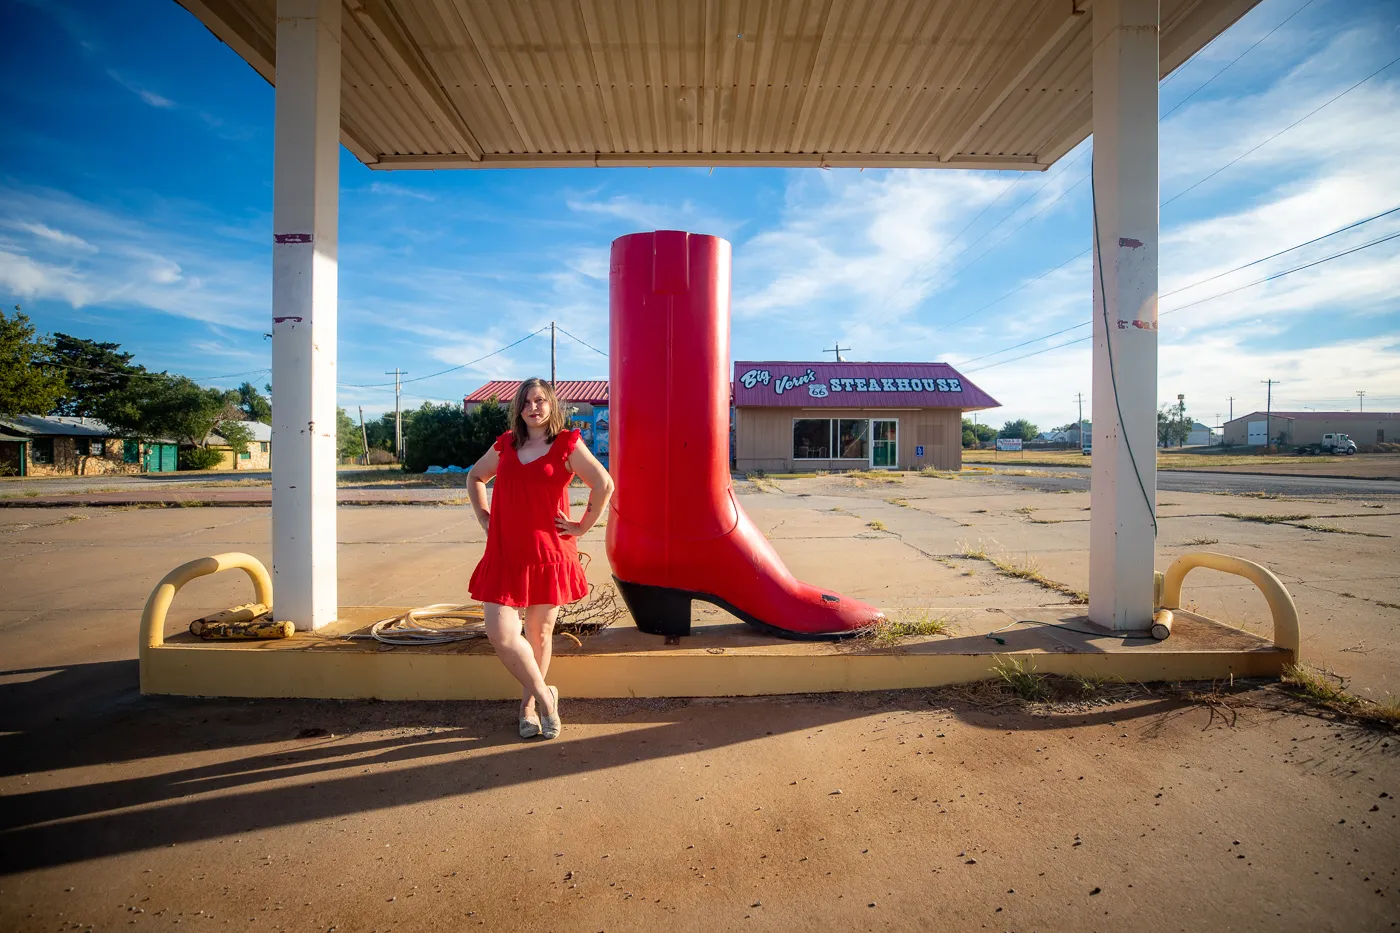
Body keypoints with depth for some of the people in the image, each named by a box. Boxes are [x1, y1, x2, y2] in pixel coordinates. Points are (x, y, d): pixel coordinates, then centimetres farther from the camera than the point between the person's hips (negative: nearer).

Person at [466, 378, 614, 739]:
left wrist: (582, 526, -6)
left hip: (548, 553, -3)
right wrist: (484, 517, 14)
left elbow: (604, 485, -8)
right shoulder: (505, 444, 10)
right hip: (504, 554, 3)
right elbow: (474, 477, 25)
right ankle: (544, 696, 17)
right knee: (501, 634, -5)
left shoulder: (566, 444, -2)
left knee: (539, 634, 9)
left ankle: (529, 704, 32)